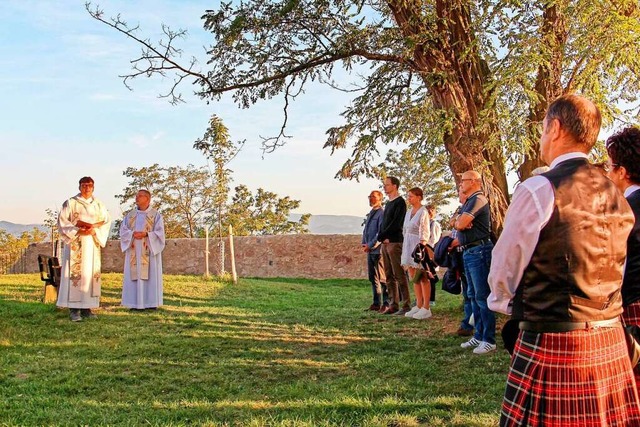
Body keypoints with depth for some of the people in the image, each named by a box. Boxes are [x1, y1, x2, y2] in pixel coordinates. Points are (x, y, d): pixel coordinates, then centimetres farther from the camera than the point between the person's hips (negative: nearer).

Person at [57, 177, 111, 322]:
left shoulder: (99, 205, 12)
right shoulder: (71, 203, 1)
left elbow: (107, 221, 8)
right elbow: (62, 222, -4)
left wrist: (94, 229, -10)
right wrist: (78, 231, -15)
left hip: (92, 245, 4)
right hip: (75, 243, -4)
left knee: (90, 274, 1)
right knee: (75, 273, -9)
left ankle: (86, 308, 6)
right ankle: (74, 309, -7)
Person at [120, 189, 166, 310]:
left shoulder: (156, 215, 2)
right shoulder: (130, 215, 13)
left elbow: (160, 233, -5)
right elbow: (123, 230, 6)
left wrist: (145, 234, -18)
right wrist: (133, 234, -14)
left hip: (149, 251, -3)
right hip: (133, 252, 3)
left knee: (150, 275, -4)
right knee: (134, 276, 0)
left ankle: (151, 302, 0)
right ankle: (135, 302, 3)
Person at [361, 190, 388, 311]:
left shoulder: (382, 213, -9)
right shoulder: (370, 214, 18)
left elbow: (381, 233, -16)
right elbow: (365, 230, 23)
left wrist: (370, 245, -16)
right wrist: (364, 244, 8)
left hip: (378, 250, -9)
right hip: (370, 251, 9)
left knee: (382, 278, -5)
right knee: (373, 278, 12)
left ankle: (386, 303, 0)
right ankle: (376, 303, 18)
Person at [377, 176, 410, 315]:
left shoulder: (400, 202, -6)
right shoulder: (388, 203, 20)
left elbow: (396, 224, -15)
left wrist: (381, 236, -12)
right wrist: (382, 238, 1)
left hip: (395, 242, -9)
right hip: (385, 243, 9)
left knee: (399, 275, -8)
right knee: (389, 276, 9)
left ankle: (406, 305, -5)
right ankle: (393, 305, 13)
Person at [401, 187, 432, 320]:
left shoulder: (423, 212, -11)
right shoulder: (409, 212, 13)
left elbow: (424, 233, -15)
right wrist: (404, 248, 15)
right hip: (408, 245, 8)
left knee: (423, 278, -3)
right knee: (414, 278, 11)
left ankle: (426, 308, 2)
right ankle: (419, 306, 19)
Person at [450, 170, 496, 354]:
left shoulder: (478, 199, -13)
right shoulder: (468, 202, 20)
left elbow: (461, 224, -21)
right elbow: (457, 222, 16)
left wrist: (458, 221, 3)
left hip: (479, 251, -11)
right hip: (468, 251, 11)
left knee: (482, 296, -8)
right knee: (473, 296, 14)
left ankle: (489, 340, -4)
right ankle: (479, 335, 22)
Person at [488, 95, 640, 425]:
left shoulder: (539, 190, -14)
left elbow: (503, 273, -6)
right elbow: (611, 272, 15)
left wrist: (504, 303, 16)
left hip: (552, 348, -7)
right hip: (613, 346, 7)